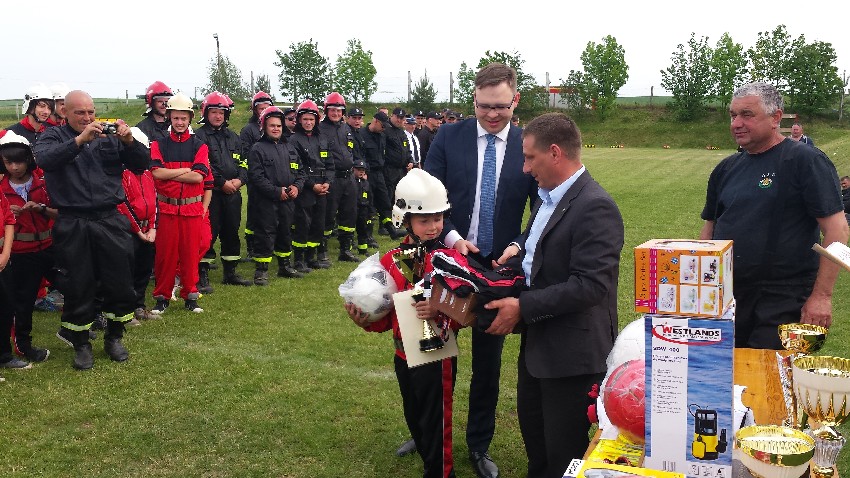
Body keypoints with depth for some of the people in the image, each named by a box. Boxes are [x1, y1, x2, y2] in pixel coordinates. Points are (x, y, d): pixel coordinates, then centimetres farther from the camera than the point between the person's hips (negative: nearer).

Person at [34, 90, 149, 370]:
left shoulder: (109, 136, 7)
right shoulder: (54, 136, 4)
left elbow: (142, 163, 2)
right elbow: (43, 160, -18)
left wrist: (129, 141, -17)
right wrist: (80, 139, -28)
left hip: (110, 222, 2)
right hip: (72, 226, -1)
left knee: (119, 283, 7)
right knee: (77, 287, 6)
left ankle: (114, 338, 27)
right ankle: (81, 344, 23)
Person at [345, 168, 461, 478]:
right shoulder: (390, 262, -1)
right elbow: (387, 315, 6)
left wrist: (440, 311, -34)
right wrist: (366, 321, -13)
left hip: (438, 356, -5)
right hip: (403, 355, 5)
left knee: (436, 423, 5)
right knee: (414, 419, 21)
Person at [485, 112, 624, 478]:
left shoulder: (594, 207, -21)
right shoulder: (548, 197, 9)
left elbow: (590, 285, -27)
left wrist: (523, 307, -23)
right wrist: (517, 257, 0)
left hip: (573, 353, -9)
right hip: (537, 345, 9)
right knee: (535, 443, 24)